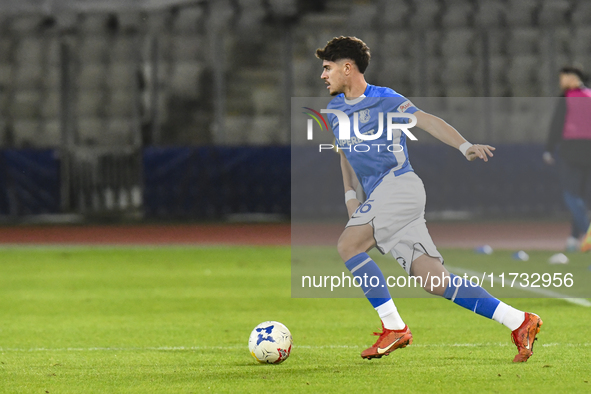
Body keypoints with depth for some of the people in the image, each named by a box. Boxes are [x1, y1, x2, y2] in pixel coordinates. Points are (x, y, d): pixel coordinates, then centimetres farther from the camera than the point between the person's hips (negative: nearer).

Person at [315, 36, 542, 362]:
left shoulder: (383, 99, -2)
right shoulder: (335, 109, 20)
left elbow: (426, 121, -13)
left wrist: (465, 147, -27)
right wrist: (350, 194, 17)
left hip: (397, 184, -7)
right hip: (378, 195, 7)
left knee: (348, 244, -20)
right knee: (434, 280, -4)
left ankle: (393, 327, -14)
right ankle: (519, 322, -4)